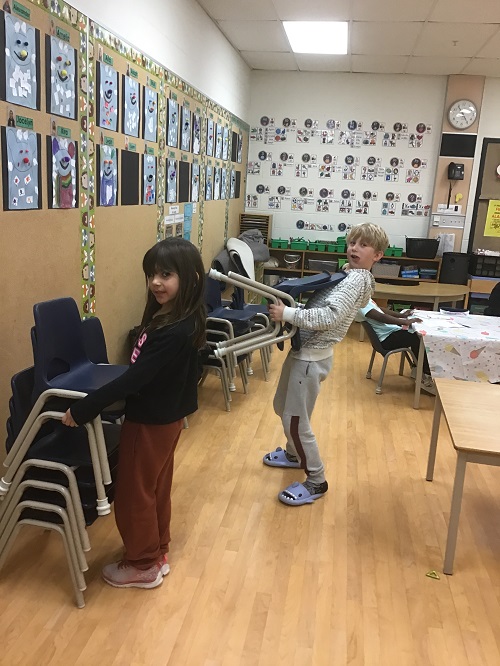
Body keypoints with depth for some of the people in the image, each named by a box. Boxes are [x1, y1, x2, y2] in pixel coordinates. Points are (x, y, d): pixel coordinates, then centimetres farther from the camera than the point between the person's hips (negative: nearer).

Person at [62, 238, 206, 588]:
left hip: (150, 420, -9)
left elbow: (133, 379, -30)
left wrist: (81, 410, -25)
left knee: (133, 493, 10)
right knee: (156, 488, 22)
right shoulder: (180, 319, -1)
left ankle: (142, 565, 29)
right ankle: (157, 554, 39)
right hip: (165, 416, 9)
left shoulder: (174, 331, -30)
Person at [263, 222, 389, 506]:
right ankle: (295, 454, 46)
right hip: (303, 350, 10)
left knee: (296, 420, -2)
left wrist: (287, 314, -30)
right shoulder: (350, 274, 13)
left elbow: (328, 316, -30)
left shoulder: (357, 280, -17)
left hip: (311, 356, -10)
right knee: (284, 406, 25)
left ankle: (316, 481, 14)